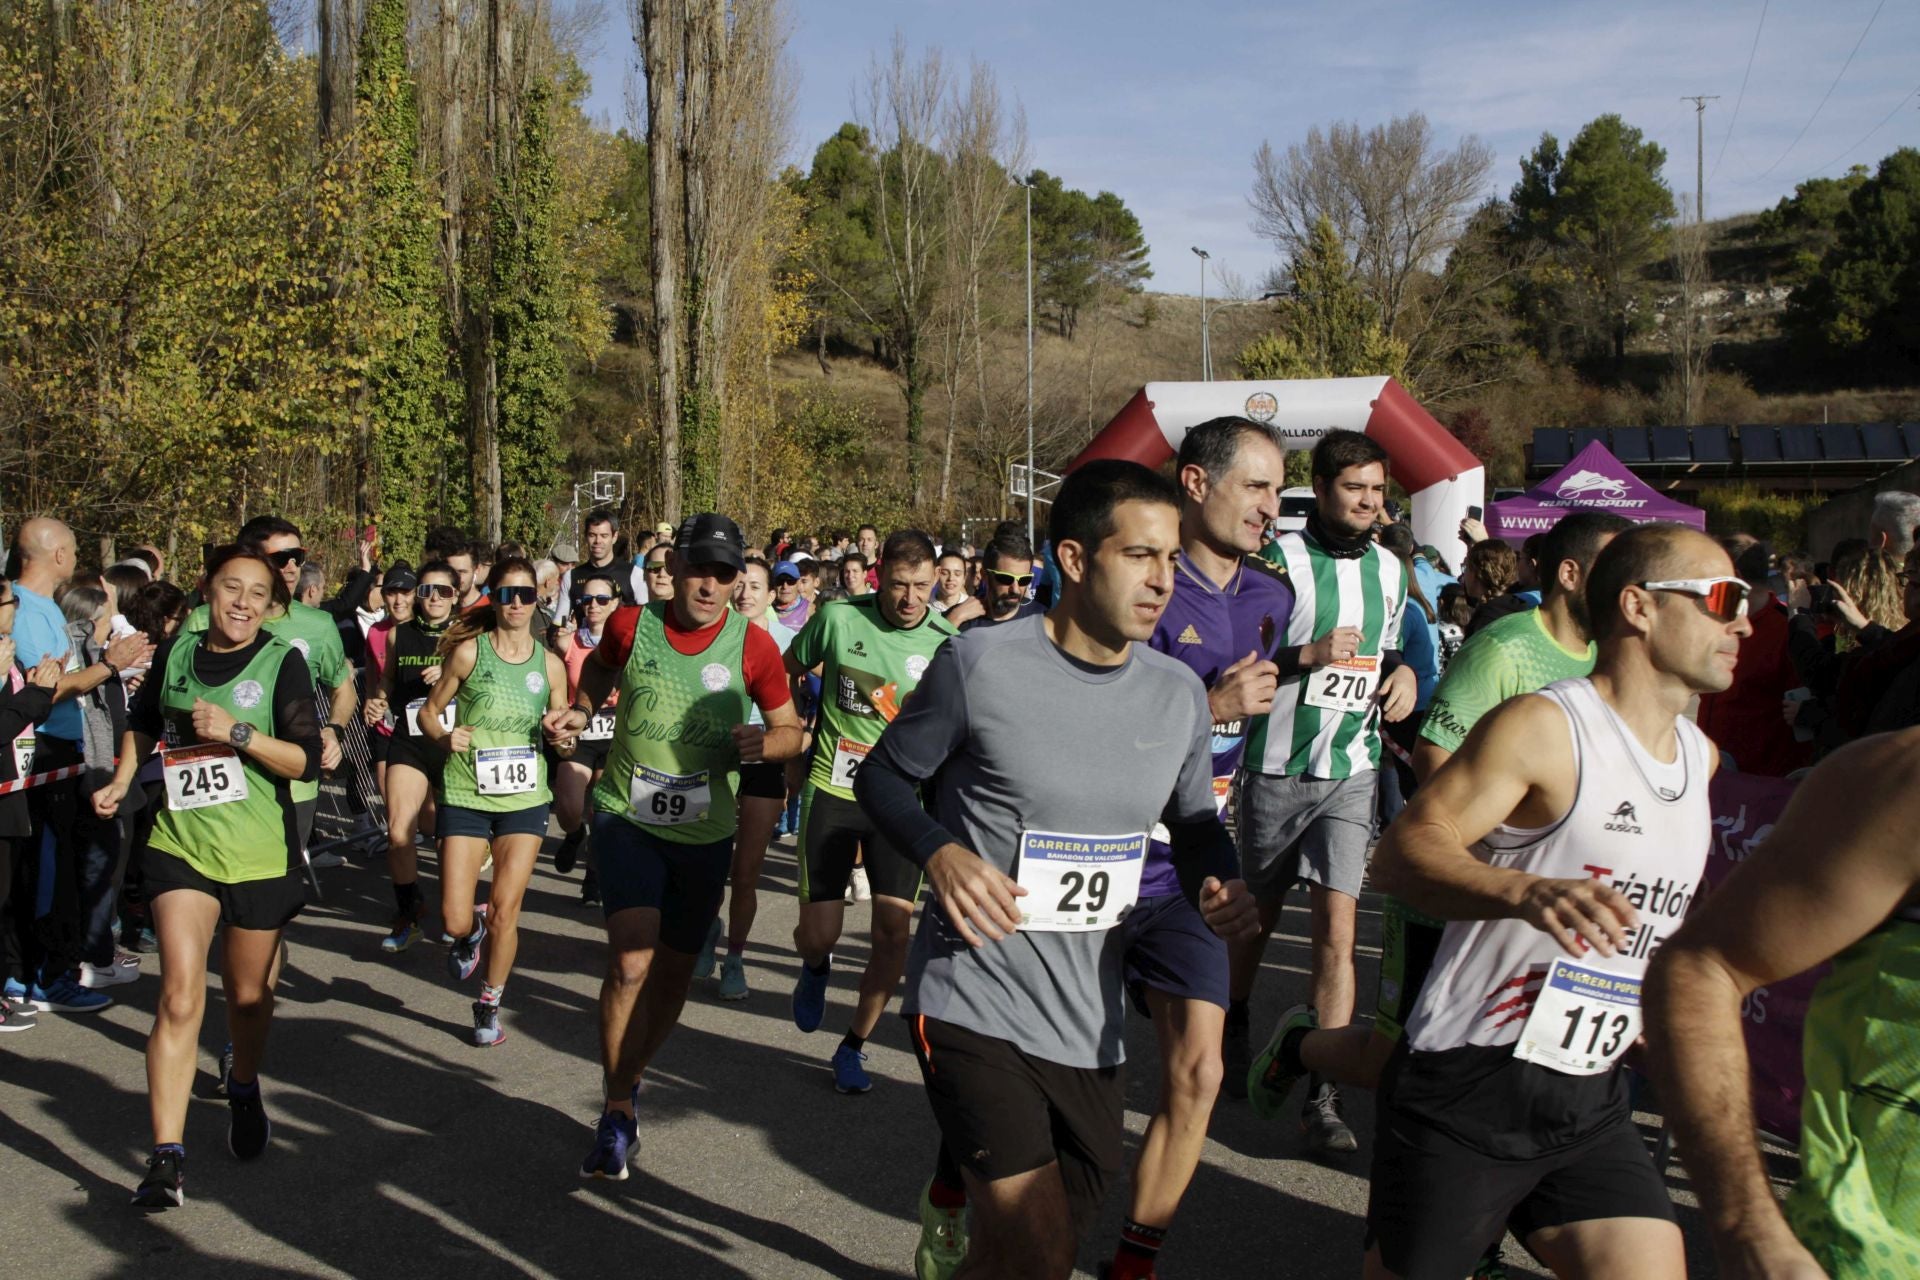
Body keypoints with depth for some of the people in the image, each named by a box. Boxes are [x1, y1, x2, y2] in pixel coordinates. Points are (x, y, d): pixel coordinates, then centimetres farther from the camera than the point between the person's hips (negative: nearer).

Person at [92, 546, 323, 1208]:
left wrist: (236, 732, -24)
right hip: (181, 843, 1)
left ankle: (243, 1090, 44)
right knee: (180, 996, -12)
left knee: (248, 995, 14)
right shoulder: (178, 650, 4)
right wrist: (121, 781, 15)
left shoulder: (282, 662, -6)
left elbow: (306, 761, -14)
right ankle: (166, 1157, -10)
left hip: (259, 853, -1)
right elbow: (143, 720, 25)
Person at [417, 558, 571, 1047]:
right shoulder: (468, 651, -3)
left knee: (505, 910, -2)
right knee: (456, 919, -4)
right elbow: (430, 710, 5)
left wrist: (564, 740, -11)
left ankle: (490, 1005, 20)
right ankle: (470, 936, 35)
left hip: (525, 799, 1)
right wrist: (444, 737, -15)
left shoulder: (550, 664, 3)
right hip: (465, 796, -1)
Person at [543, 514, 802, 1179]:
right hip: (627, 818, -1)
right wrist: (579, 711, -2)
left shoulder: (752, 645, -9)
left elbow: (791, 729, 2)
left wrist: (763, 743, -20)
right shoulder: (630, 625, -6)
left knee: (674, 973, 13)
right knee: (631, 961, -18)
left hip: (704, 832, 2)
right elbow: (599, 668, 17)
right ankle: (617, 1110, -1)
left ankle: (628, 1074, 41)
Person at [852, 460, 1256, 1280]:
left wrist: (1217, 883, -6)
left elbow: (1195, 822, 15)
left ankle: (954, 1197, 47)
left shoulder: (1180, 694, 2)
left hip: (1090, 1022, 5)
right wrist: (939, 853, -19)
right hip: (975, 1005, -5)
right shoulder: (980, 664, -12)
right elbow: (882, 776, -1)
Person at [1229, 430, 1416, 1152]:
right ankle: (1234, 1027, 43)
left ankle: (1322, 1097, -5)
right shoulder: (1279, 560, -9)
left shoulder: (1388, 570, 10)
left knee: (1336, 930, -7)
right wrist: (1308, 653, -22)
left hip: (1352, 773, 3)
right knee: (1258, 915, 15)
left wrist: (1404, 673, 4)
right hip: (1277, 769, -3)